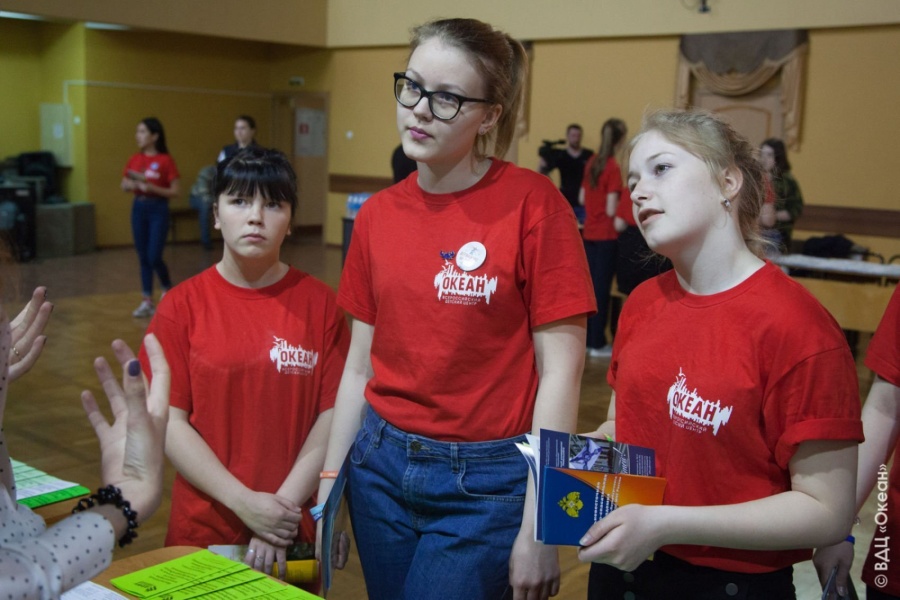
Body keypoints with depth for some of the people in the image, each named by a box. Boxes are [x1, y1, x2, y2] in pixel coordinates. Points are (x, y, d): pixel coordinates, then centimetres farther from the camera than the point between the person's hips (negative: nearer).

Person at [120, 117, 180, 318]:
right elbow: (124, 186, 14)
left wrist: (151, 188, -21)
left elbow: (174, 192, -9)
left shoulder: (165, 160, -9)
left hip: (158, 209, -5)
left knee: (154, 257, -7)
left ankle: (168, 289, 21)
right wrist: (131, 185, -8)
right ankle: (147, 301, 14)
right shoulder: (134, 160, 6)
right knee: (143, 257, 7)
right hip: (139, 208, 5)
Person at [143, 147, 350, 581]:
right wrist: (244, 503, -15)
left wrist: (283, 507, -14)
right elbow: (168, 421, -7)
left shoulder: (319, 303, -4)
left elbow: (332, 415, -6)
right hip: (204, 528, 0)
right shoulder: (182, 306, -4)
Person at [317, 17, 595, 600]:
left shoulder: (533, 203, -13)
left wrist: (538, 528, -14)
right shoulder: (377, 215, 2)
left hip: (485, 484, -5)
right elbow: (360, 364, 8)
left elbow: (561, 370, -13)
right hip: (380, 465, 5)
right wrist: (329, 487, 8)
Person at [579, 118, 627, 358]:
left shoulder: (592, 162, 6)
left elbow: (582, 199, 14)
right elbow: (612, 210, -18)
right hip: (606, 236, -7)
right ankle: (597, 344, 6)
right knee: (602, 288, 0)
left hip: (589, 233, 7)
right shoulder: (613, 168, -16)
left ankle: (587, 338, 22)